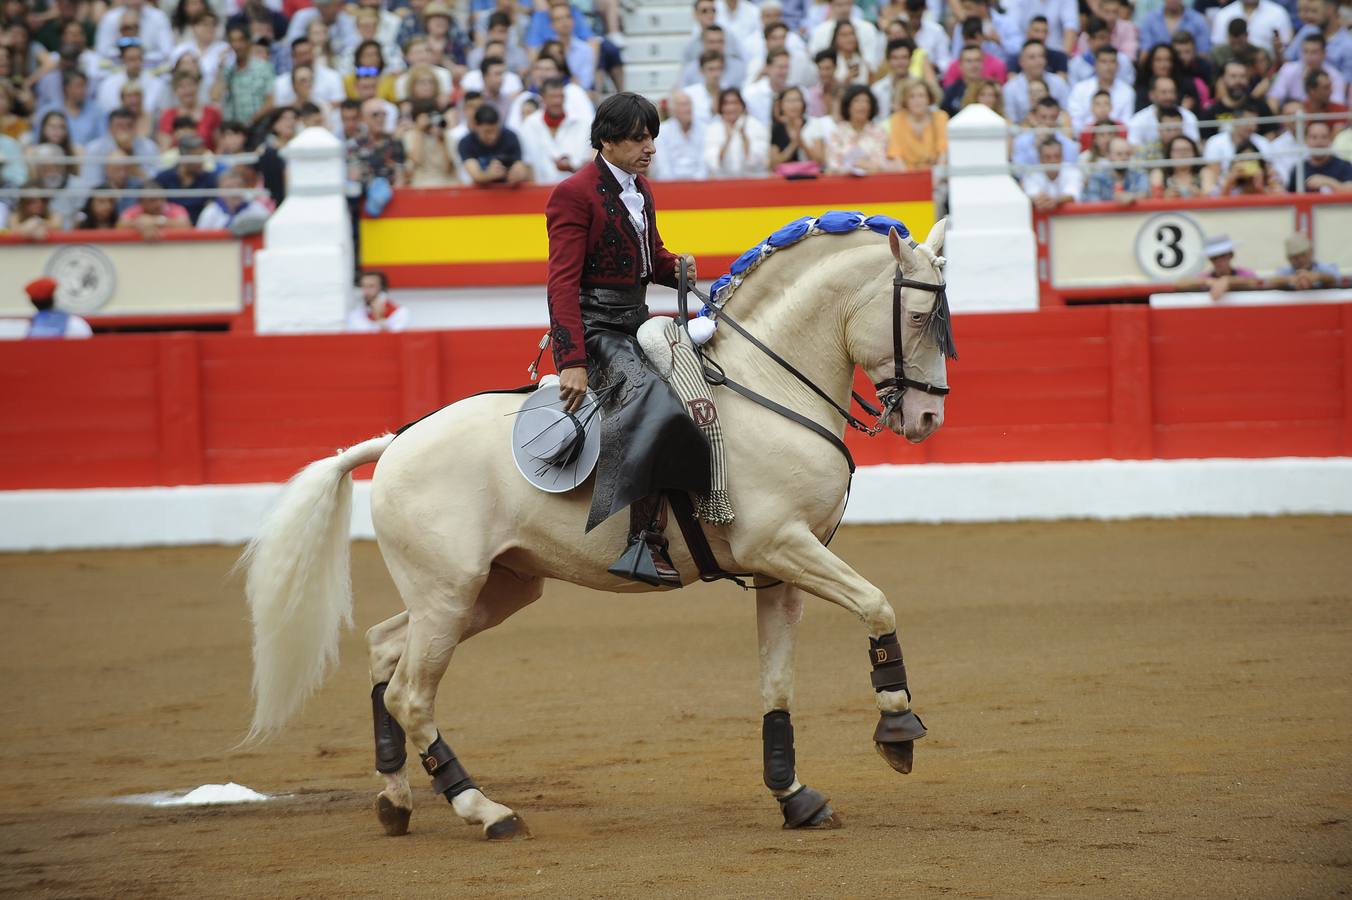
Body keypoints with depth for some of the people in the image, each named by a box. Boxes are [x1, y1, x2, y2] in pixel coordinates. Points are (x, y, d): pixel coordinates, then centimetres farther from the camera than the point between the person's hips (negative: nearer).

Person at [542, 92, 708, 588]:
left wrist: (677, 266, 2)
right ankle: (643, 541, -37)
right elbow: (563, 283, -17)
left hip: (635, 324, 10)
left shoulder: (639, 190, 16)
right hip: (594, 330, -10)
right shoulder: (573, 195, -11)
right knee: (652, 402, -32)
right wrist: (572, 363, -26)